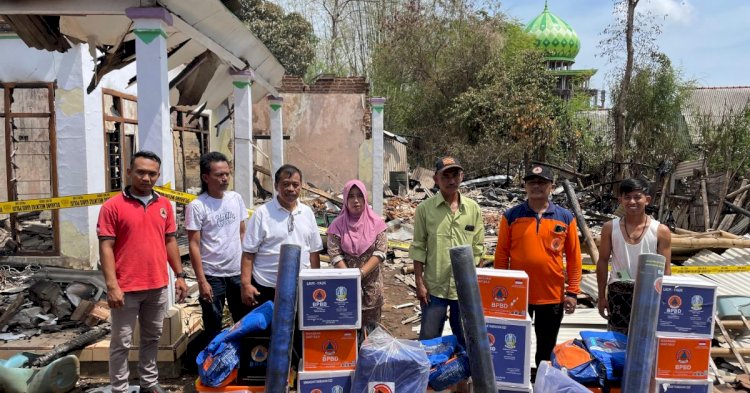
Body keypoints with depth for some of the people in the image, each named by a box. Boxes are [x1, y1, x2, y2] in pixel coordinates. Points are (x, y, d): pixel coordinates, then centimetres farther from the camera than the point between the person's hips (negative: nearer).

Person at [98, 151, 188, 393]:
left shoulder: (164, 205, 7)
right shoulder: (112, 206, -8)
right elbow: (106, 247, -10)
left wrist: (180, 275, 9)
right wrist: (112, 285, -16)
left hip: (158, 287, 5)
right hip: (126, 289, -5)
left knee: (152, 337, 17)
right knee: (122, 342, 6)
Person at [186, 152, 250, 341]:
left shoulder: (236, 198, 3)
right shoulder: (197, 206, -11)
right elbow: (194, 245, -10)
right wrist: (201, 281, -13)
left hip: (238, 272, 4)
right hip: (212, 275, -4)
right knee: (213, 328, 8)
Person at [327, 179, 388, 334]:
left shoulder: (376, 222, -2)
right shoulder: (338, 224, -2)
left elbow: (381, 251, -7)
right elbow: (334, 254, -6)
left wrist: (361, 273, -17)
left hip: (371, 283, 0)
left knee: (370, 327, 9)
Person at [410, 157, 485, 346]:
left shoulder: (473, 209, 0)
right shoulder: (425, 208, -5)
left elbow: (477, 248, 4)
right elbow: (418, 248, -3)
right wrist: (420, 283, -6)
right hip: (434, 287, -1)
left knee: (465, 340, 15)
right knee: (429, 340, 9)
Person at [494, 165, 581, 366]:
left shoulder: (566, 218, 0)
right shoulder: (511, 216, -3)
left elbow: (574, 257, 2)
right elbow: (501, 255, 0)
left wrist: (572, 292, -2)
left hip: (553, 296, 1)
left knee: (547, 349, 16)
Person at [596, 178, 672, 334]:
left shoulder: (661, 231, -4)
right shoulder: (610, 227, -2)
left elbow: (665, 269, 0)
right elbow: (603, 262, 3)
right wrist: (602, 296, 3)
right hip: (618, 293, 1)